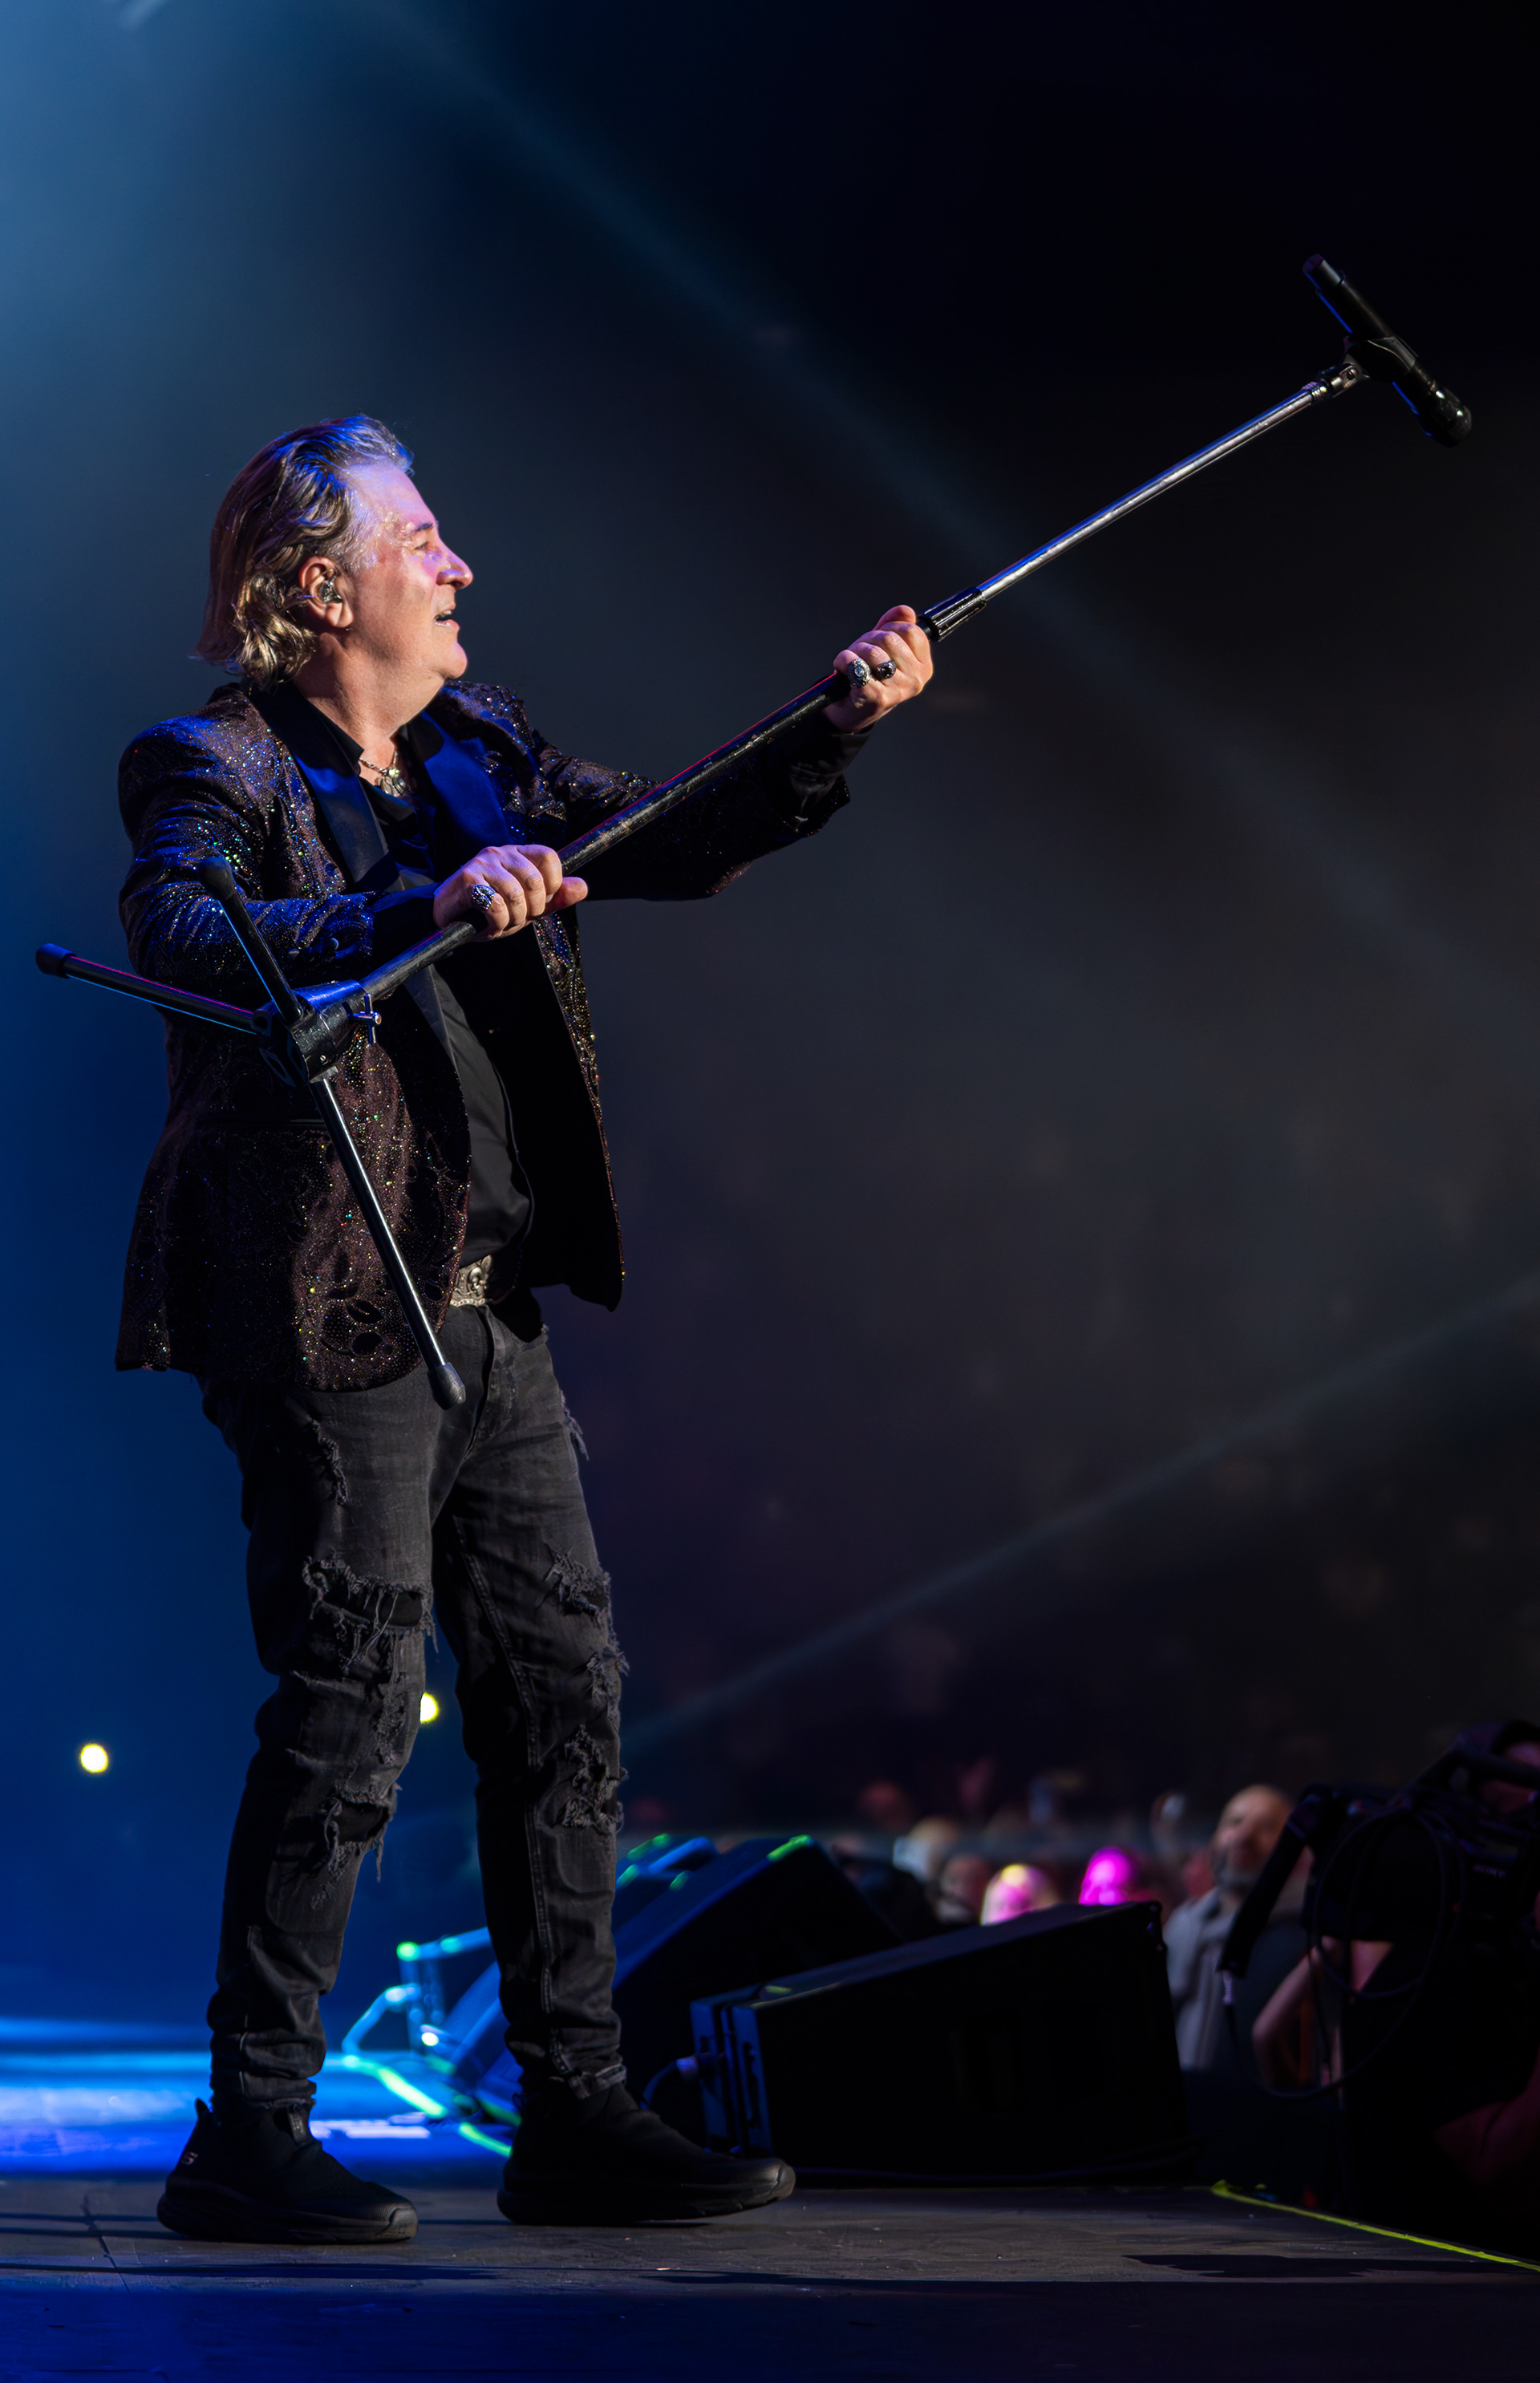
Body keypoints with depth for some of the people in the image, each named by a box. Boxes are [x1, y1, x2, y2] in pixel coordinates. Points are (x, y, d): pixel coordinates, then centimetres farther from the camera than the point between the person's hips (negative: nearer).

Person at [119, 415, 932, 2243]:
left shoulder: (475, 754, 15)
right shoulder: (211, 770, -7)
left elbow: (678, 848, 14)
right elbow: (183, 937, -26)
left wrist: (839, 728, 0)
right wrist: (431, 906, -35)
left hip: (490, 1310, 8)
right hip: (330, 1312, -8)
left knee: (565, 1696, 8)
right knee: (354, 1704, -10)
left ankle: (574, 2116, 17)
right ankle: (245, 2140, -1)